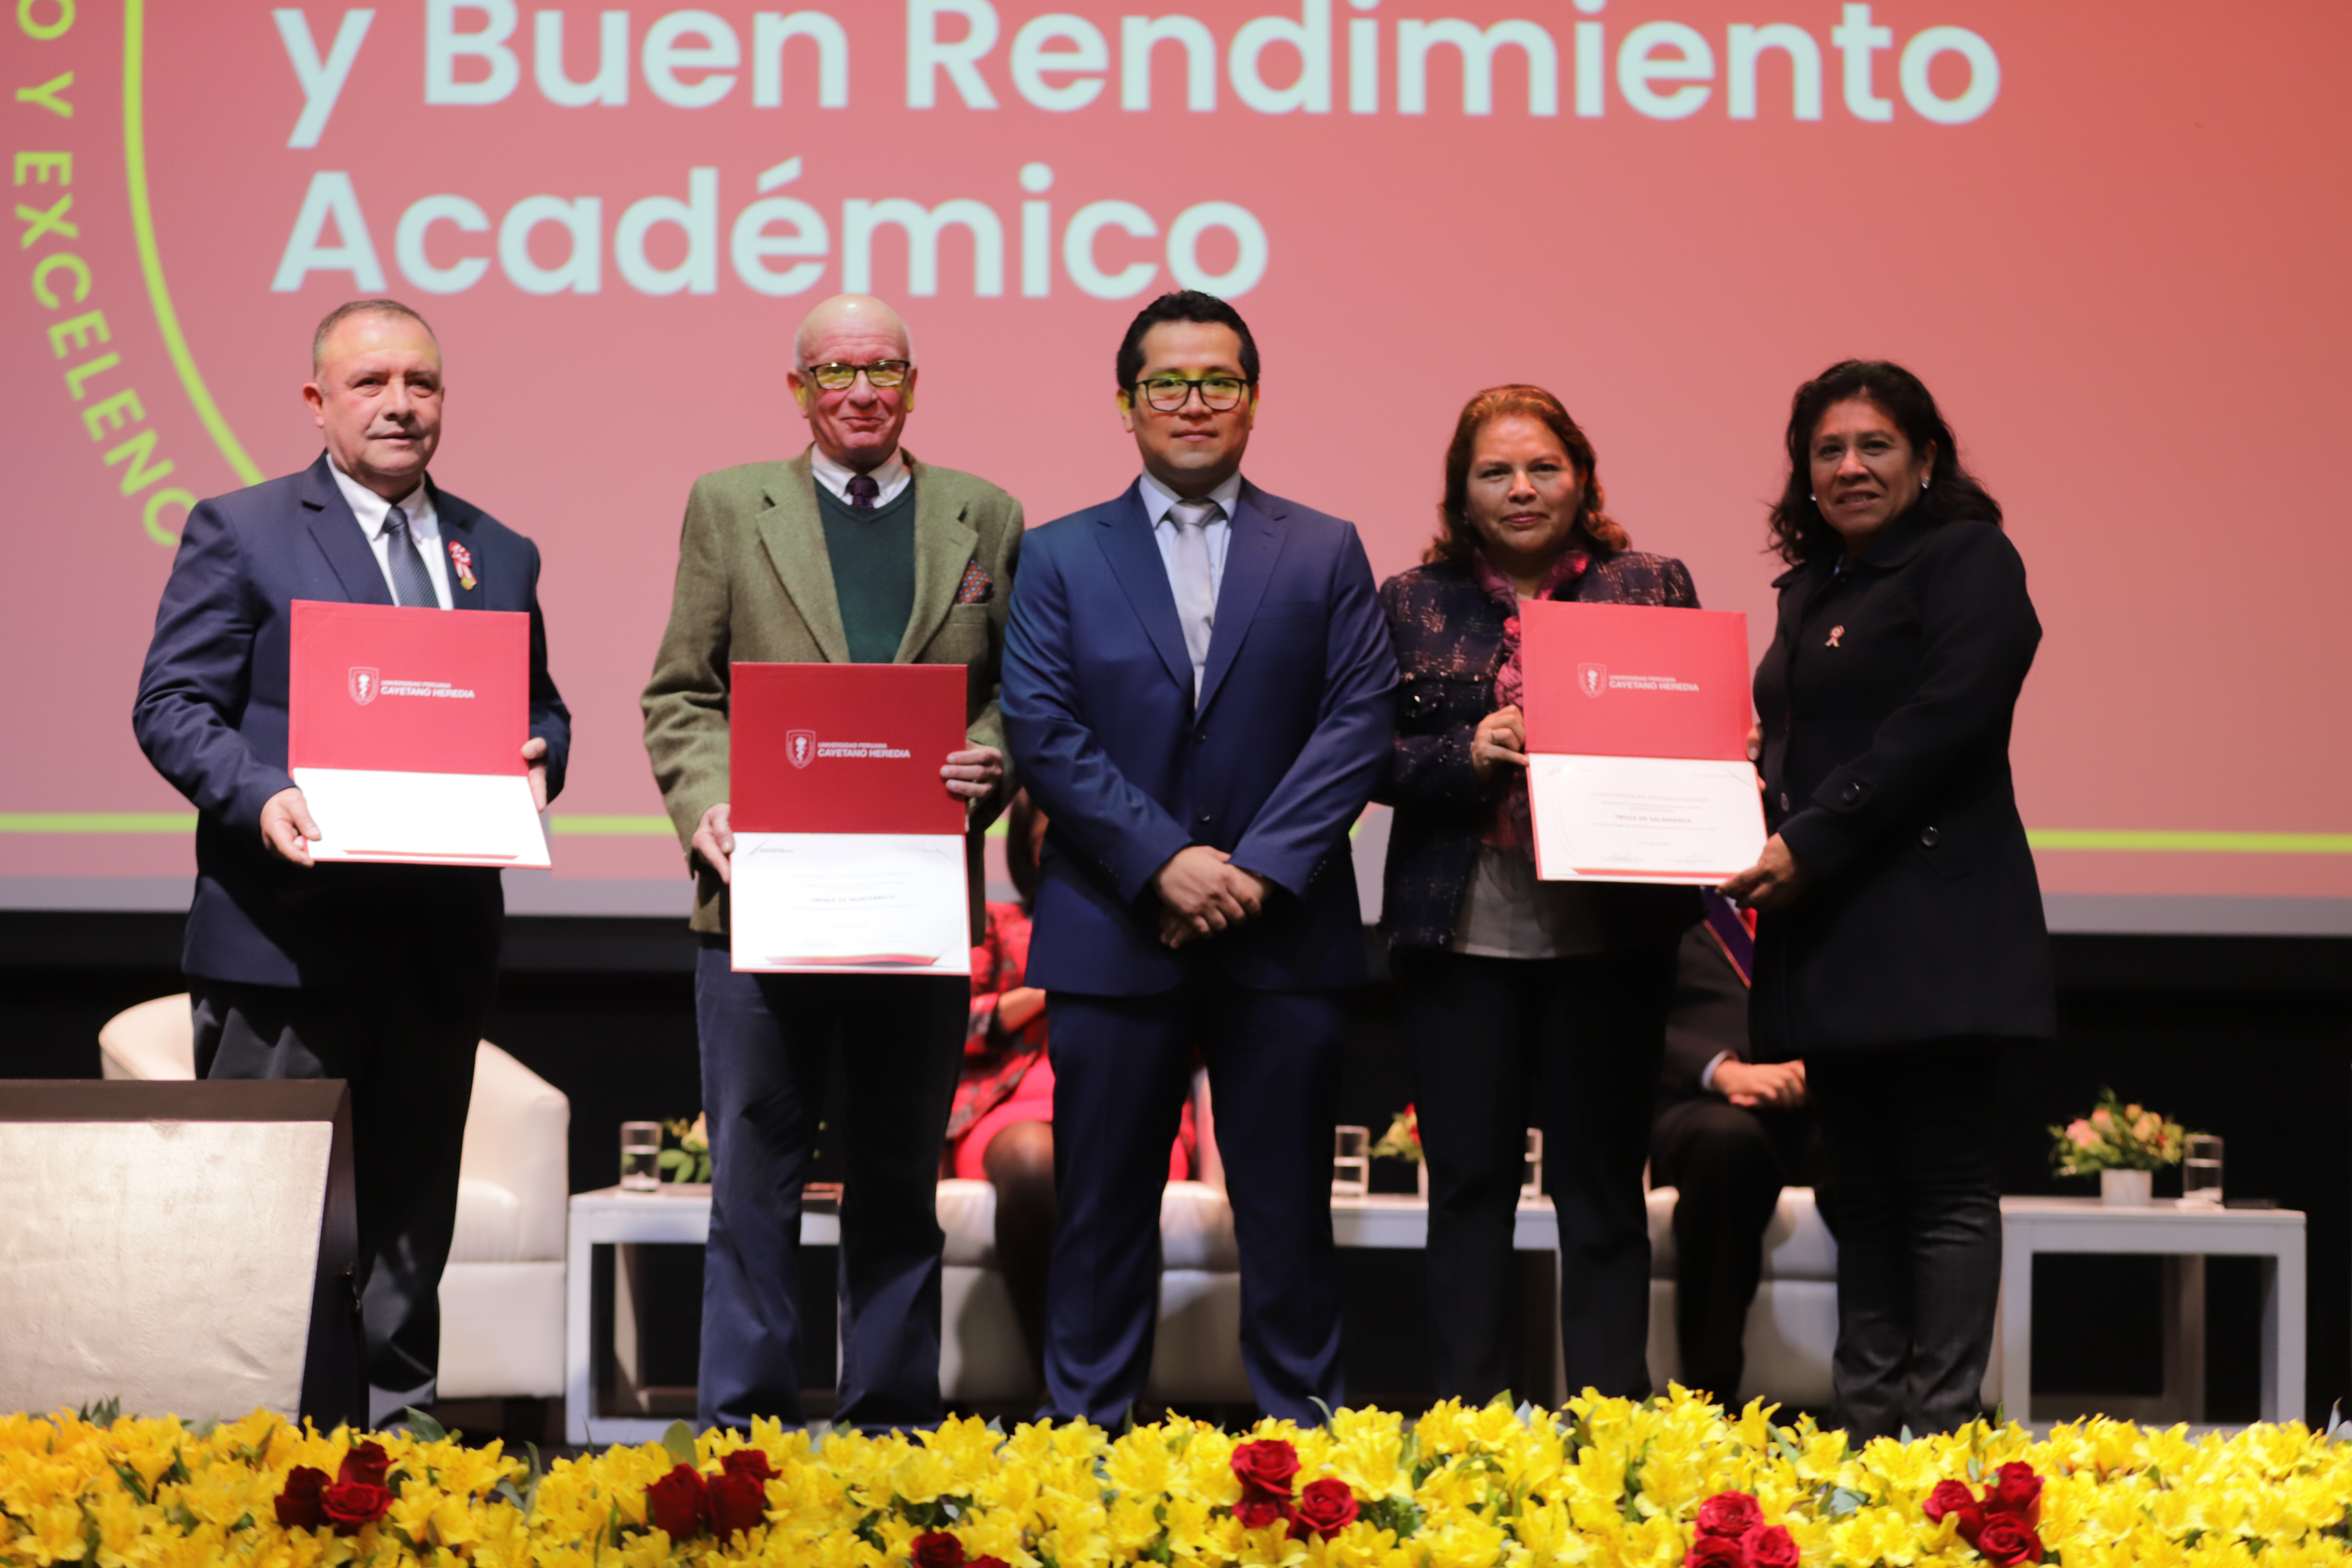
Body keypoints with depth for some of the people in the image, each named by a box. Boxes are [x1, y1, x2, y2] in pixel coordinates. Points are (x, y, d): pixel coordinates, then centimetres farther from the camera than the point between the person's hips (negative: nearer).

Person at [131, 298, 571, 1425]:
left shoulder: (500, 555, 16)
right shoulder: (240, 531, 1)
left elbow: (543, 709, 20)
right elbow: (171, 705, -4)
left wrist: (535, 763, -4)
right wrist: (260, 798, -21)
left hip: (441, 938, 5)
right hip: (283, 934, -5)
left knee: (412, 1212, 11)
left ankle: (395, 1419, 20)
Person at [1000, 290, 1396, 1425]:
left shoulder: (1325, 554, 9)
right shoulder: (1059, 557, 8)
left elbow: (1359, 724, 0)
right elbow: (1042, 730, -2)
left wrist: (1260, 866, -11)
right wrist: (1164, 860, -13)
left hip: (1283, 936, 1)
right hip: (1115, 936, 0)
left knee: (1288, 1210, 4)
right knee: (1103, 1211, 3)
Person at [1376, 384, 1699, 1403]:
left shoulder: (1653, 589, 8)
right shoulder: (1411, 604, 8)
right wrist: (1467, 754, -13)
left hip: (1609, 928, 0)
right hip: (1461, 930, 0)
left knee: (1602, 1184, 5)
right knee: (1469, 1180, 5)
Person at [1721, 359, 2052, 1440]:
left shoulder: (1967, 561, -4)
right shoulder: (1812, 587, 20)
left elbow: (1943, 724, -15)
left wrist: (1811, 842, -18)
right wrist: (1758, 817, 5)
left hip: (1929, 927, -8)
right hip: (1830, 932, 8)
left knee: (1943, 1185, -7)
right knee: (1862, 1192, 8)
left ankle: (1939, 1430, -8)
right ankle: (1864, 1426, 10)